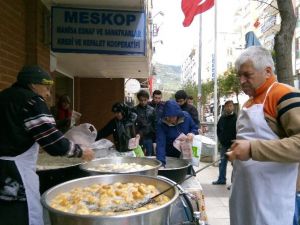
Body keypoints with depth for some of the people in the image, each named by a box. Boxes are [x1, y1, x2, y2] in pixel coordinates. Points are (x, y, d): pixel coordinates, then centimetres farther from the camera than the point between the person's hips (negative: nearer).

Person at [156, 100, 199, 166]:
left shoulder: (186, 116, -13)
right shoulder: (161, 124, -21)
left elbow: (195, 128, 2)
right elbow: (160, 144, -28)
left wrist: (192, 133, -21)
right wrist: (161, 161, -40)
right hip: (170, 157, -2)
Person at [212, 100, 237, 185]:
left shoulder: (236, 118, -10)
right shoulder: (222, 118, 9)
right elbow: (218, 129, 19)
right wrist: (221, 139, 9)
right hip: (224, 145, 6)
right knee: (222, 163, 13)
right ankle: (221, 179, 26)